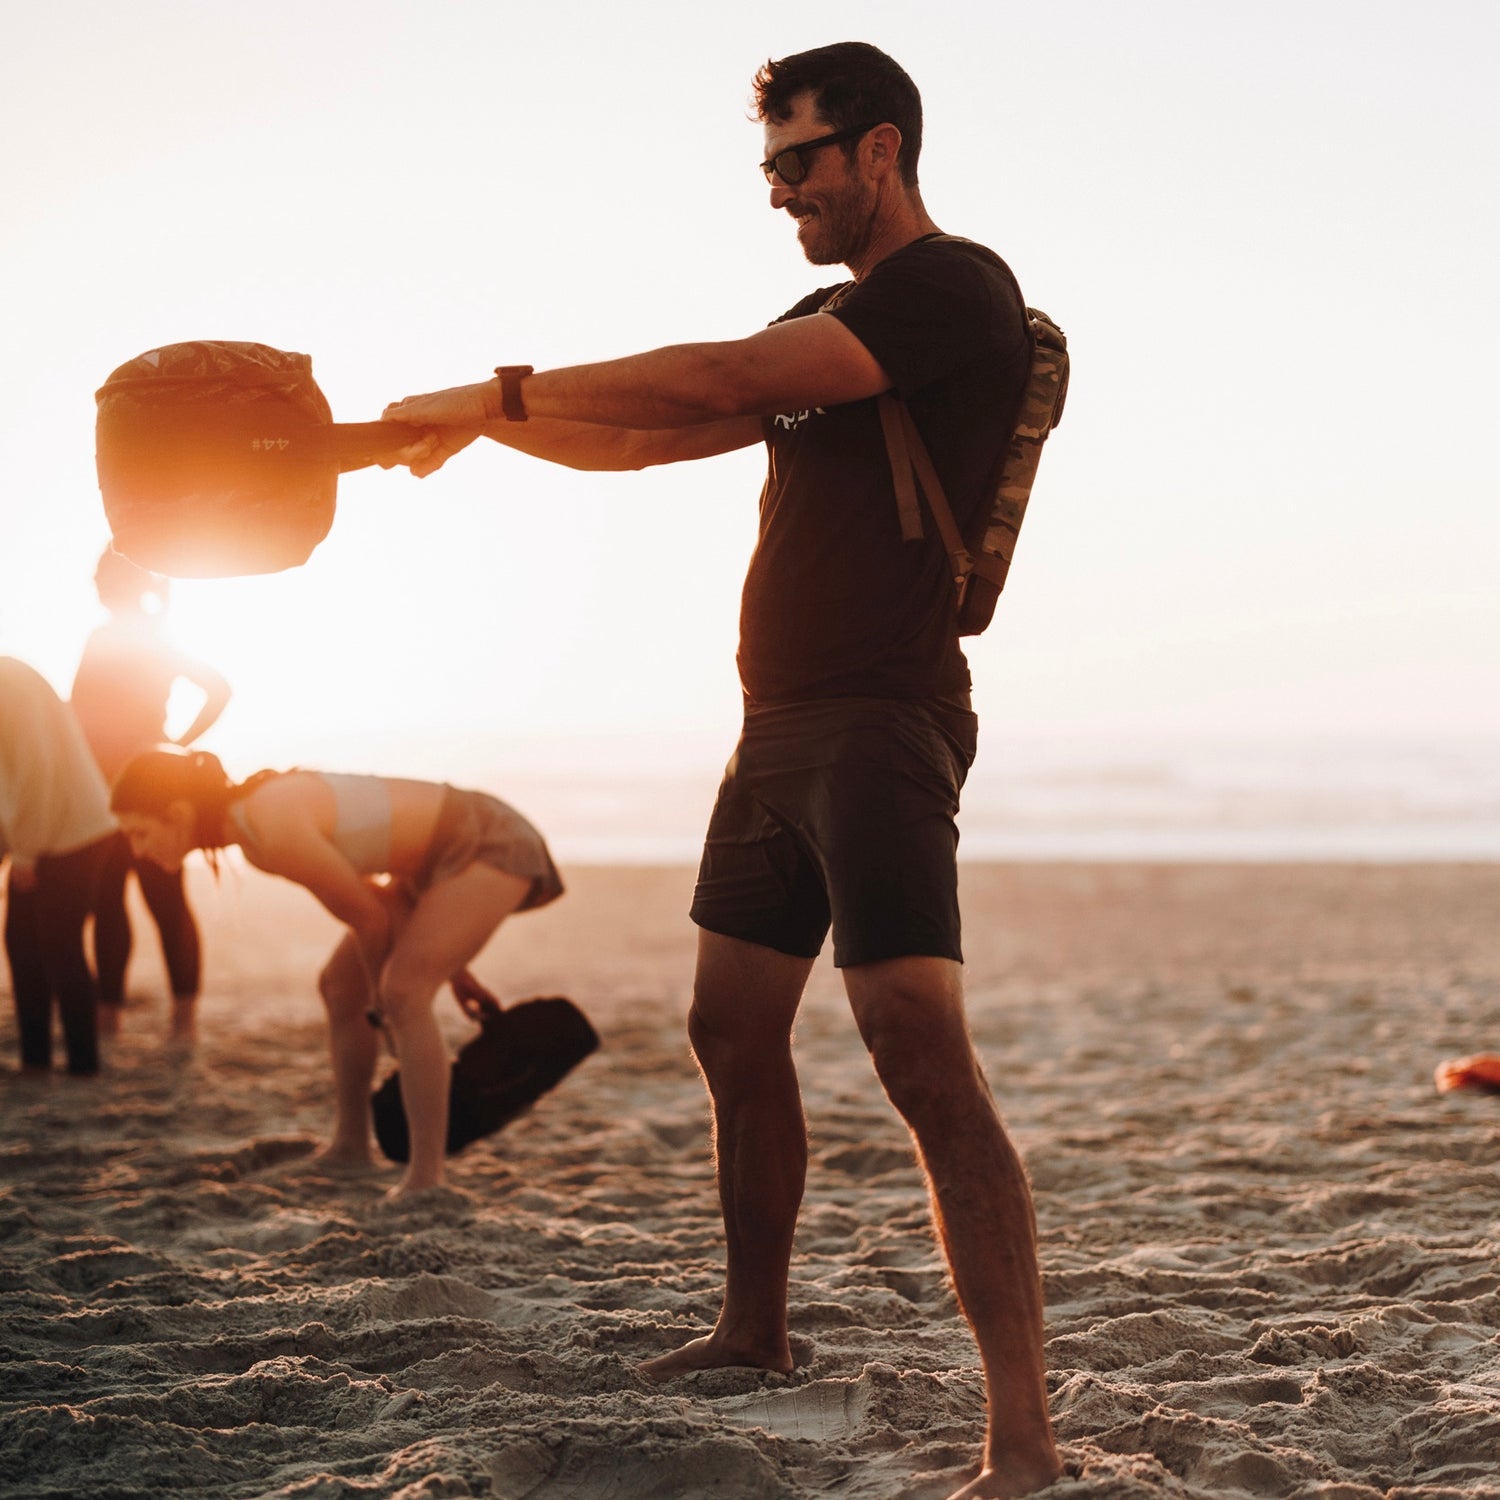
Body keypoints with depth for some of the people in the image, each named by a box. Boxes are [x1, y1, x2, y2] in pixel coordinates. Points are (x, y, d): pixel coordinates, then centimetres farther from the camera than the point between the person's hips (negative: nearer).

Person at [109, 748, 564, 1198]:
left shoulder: (277, 830, -29)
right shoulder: (250, 823, 1)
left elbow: (368, 915, -17)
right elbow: (361, 887, 13)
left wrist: (384, 997, 3)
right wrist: (446, 965, 18)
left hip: (491, 845, -10)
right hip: (444, 855, 10)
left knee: (402, 994, -26)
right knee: (338, 987, 15)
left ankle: (425, 1180, -22)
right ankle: (350, 1144, 32)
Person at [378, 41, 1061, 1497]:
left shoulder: (954, 288, -10)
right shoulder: (823, 324, 20)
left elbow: (711, 377, -17)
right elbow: (655, 434, 23)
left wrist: (500, 388, -9)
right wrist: (487, 422, 11)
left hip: (879, 726, -10)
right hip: (777, 725, 10)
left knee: (923, 1058, -19)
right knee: (732, 1032, 16)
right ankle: (753, 1326, 32)